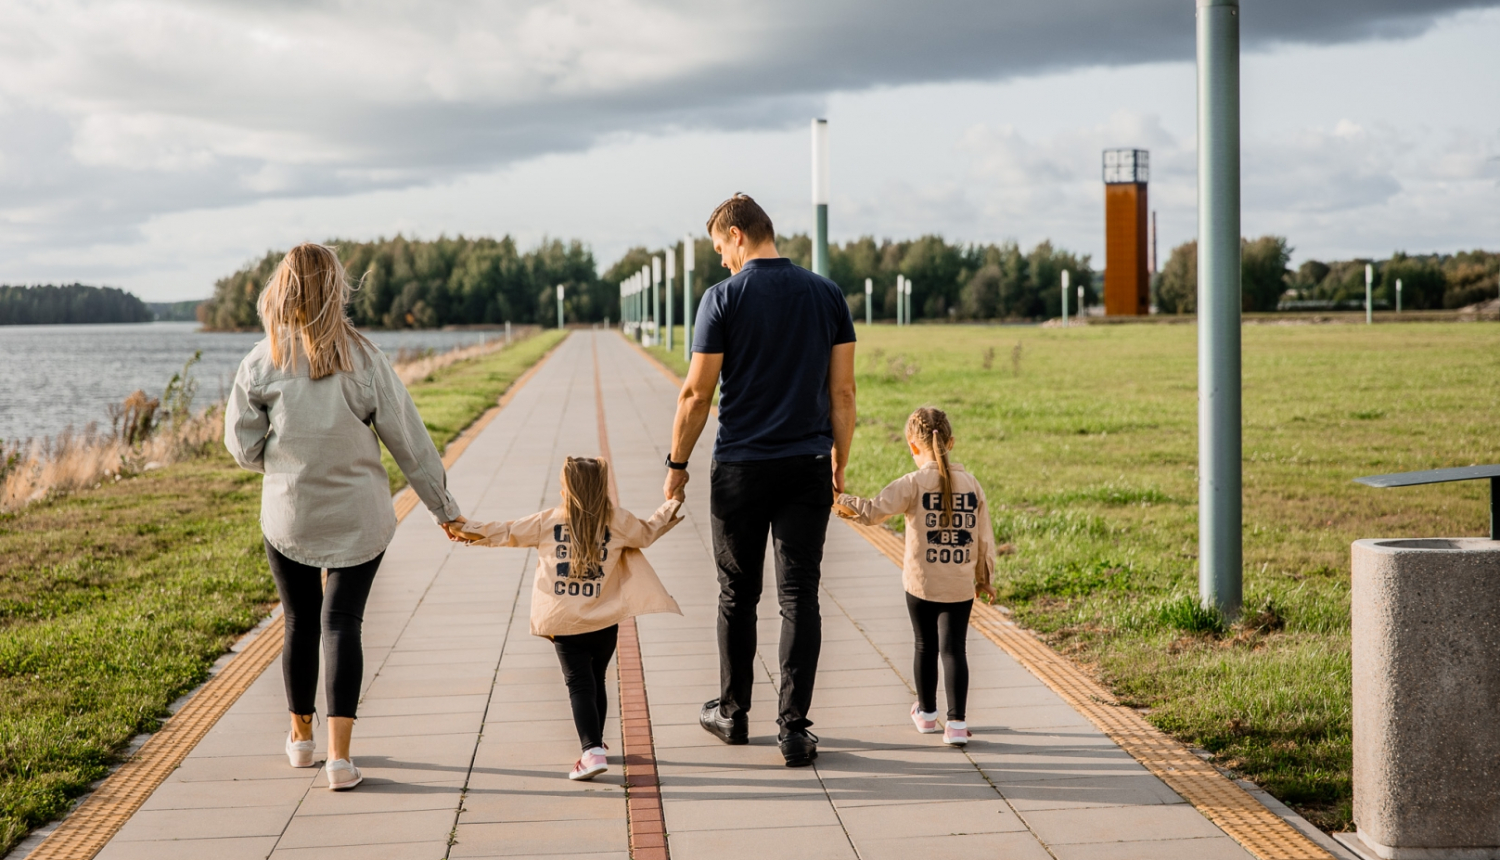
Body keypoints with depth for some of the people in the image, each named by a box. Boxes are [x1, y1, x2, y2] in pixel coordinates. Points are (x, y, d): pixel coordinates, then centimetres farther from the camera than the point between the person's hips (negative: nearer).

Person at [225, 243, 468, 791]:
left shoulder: (261, 363, -9)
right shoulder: (363, 359, -10)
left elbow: (243, 447, -3)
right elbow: (408, 440, -4)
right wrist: (444, 506, 6)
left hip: (288, 516, 1)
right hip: (358, 519, -1)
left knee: (300, 622, 16)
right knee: (342, 623, 2)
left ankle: (301, 737, 33)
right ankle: (339, 753, -8)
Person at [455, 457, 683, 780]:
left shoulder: (548, 521, 1)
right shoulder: (618, 521, 1)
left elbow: (509, 533, 10)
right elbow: (647, 533, 17)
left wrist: (470, 531, 25)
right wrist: (672, 505, 33)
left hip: (564, 623, -2)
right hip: (604, 621, 2)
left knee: (580, 684, -3)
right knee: (596, 681, 17)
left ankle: (592, 751, -17)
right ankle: (595, 744, 30)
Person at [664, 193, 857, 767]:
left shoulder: (723, 298, -7)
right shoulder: (826, 295, 3)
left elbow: (697, 392, -7)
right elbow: (843, 390, 4)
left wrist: (677, 464, 4)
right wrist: (840, 462, 14)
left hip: (741, 467, -2)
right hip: (809, 467, 2)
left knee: (737, 595, 13)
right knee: (800, 597, 2)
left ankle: (732, 714, 25)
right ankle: (794, 729, -1)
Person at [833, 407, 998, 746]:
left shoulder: (913, 484, -11)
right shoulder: (971, 484, 0)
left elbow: (873, 512, -19)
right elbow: (984, 537, 5)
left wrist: (841, 501, -6)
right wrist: (984, 578, 17)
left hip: (921, 585, -1)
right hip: (960, 587, 1)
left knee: (925, 647, 15)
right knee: (953, 649, 1)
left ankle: (926, 713, 32)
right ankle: (956, 722, -8)